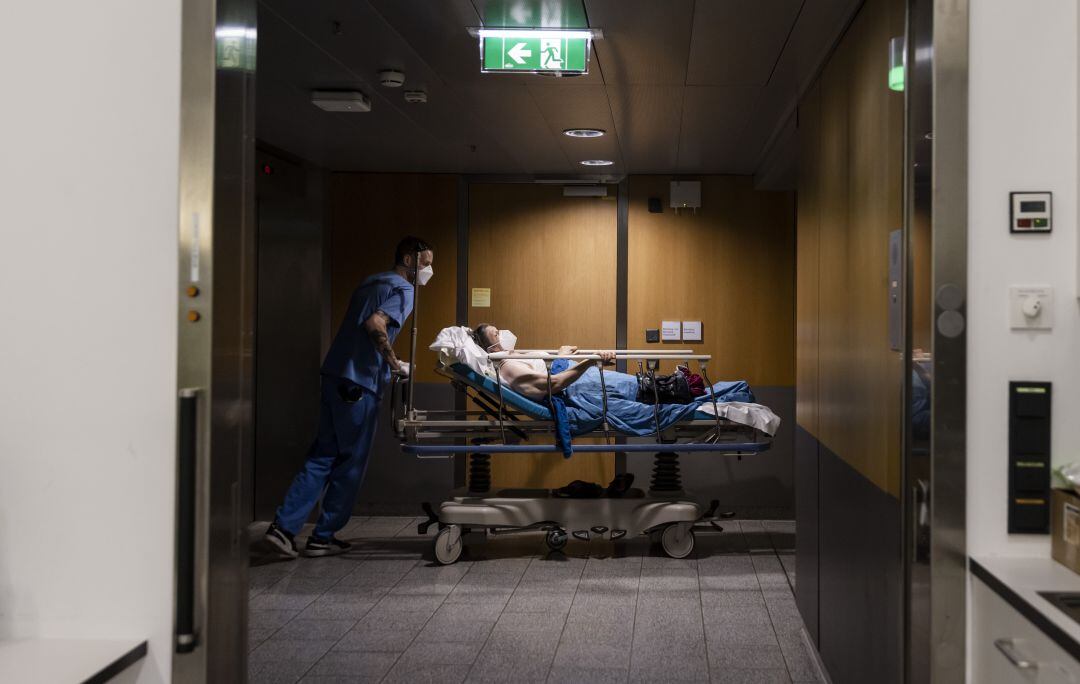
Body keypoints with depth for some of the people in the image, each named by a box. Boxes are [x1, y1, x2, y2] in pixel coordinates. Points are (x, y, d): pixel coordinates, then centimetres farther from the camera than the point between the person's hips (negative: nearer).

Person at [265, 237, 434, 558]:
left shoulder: (371, 283, 21)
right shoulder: (402, 290, -7)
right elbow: (375, 324, -23)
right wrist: (394, 363, -13)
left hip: (334, 375, 8)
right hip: (359, 384, -8)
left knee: (322, 455, 11)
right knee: (351, 462, 4)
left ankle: (284, 525, 3)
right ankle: (323, 537, 10)